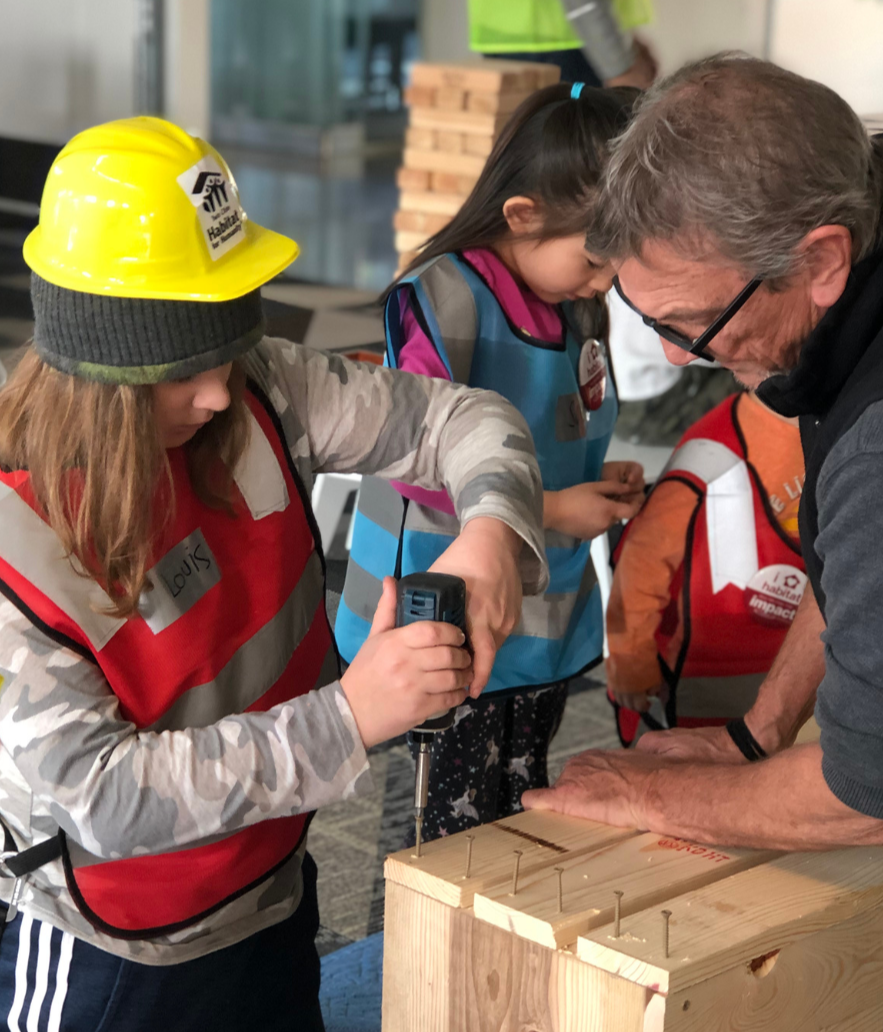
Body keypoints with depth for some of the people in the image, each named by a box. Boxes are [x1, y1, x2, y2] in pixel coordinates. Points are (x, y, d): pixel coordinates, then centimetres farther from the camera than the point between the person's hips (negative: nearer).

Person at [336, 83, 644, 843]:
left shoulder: (578, 306, 3)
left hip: (549, 614, 7)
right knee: (466, 825, 2)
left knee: (524, 809, 18)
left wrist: (605, 480, -2)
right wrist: (550, 509, -18)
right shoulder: (446, 301, -19)